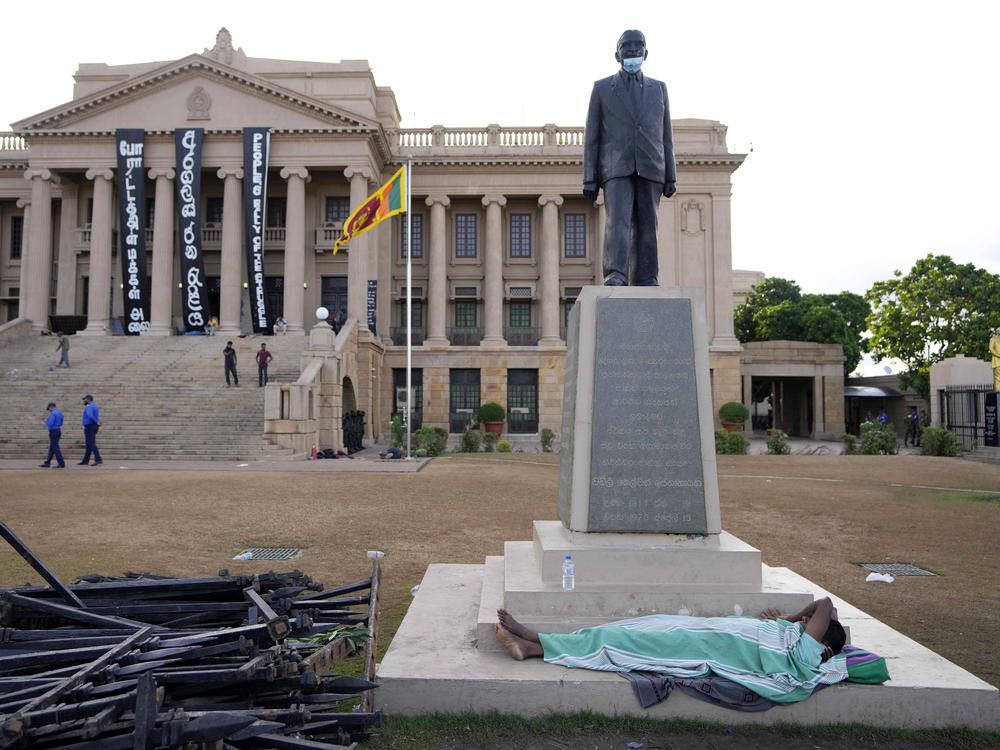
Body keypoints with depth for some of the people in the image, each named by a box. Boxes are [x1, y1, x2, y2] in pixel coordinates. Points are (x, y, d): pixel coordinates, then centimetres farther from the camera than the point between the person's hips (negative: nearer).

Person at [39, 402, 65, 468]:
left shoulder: (53, 414, -16)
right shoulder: (60, 413, 13)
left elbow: (50, 424, -22)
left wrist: (46, 421, 0)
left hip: (53, 432, -9)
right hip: (58, 431, 9)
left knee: (55, 448, -7)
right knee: (51, 448, 15)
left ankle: (61, 464, -10)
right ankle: (47, 463, 22)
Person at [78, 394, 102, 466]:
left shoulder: (89, 407, -14)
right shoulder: (94, 406, 17)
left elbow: (90, 416, -32)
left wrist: (97, 422, -24)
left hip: (89, 427, -10)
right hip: (94, 426, 10)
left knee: (91, 444, -11)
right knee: (89, 444, 14)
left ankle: (98, 460, -18)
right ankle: (85, 461, 20)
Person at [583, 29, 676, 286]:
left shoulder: (659, 88, 16)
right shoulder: (602, 88, 10)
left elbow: (666, 136, 14)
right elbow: (591, 137, 6)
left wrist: (670, 177, 5)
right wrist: (589, 179, -3)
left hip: (649, 169, 2)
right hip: (616, 168, -2)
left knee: (645, 226, 0)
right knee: (617, 220, -19)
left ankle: (645, 281, 2)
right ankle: (616, 275, -29)